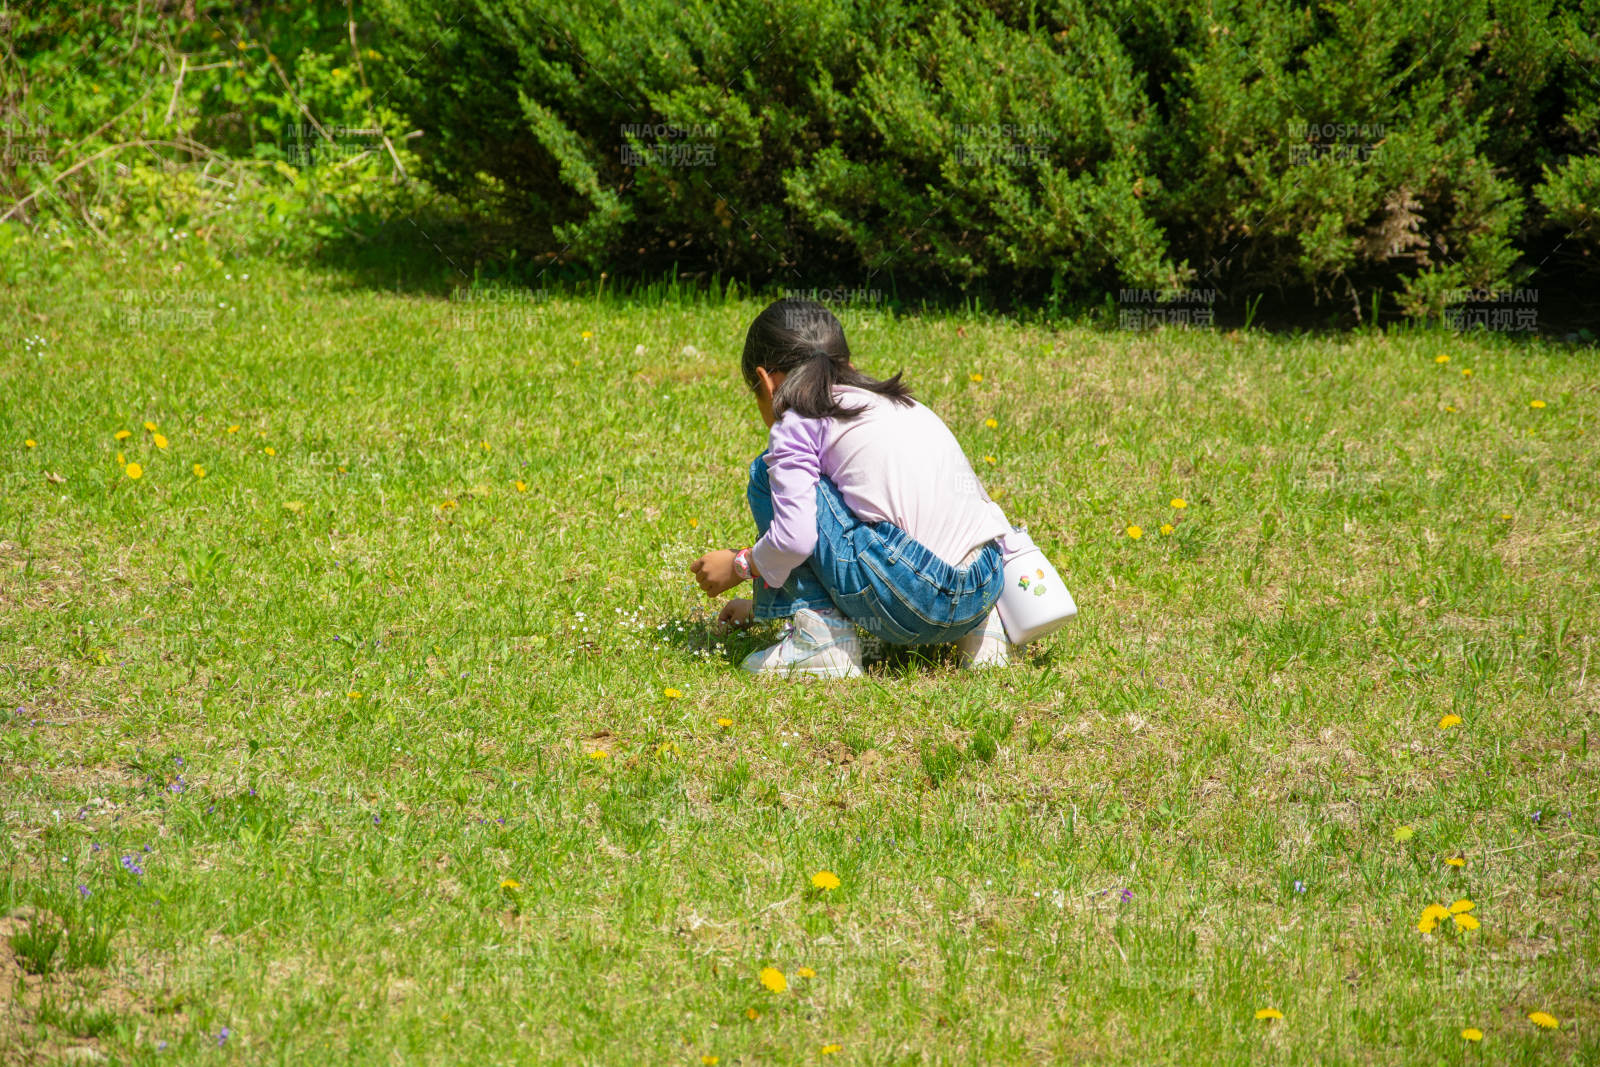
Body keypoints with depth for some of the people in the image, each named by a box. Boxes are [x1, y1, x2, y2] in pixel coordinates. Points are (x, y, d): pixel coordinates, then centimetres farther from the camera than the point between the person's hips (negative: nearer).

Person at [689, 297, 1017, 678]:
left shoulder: (796, 422, 2)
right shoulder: (897, 404, 27)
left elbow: (795, 538, -12)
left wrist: (739, 565, 8)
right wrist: (763, 603, 44)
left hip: (911, 596, -8)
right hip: (983, 591, 8)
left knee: (770, 475, 5)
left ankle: (821, 636, 1)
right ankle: (980, 630, 18)